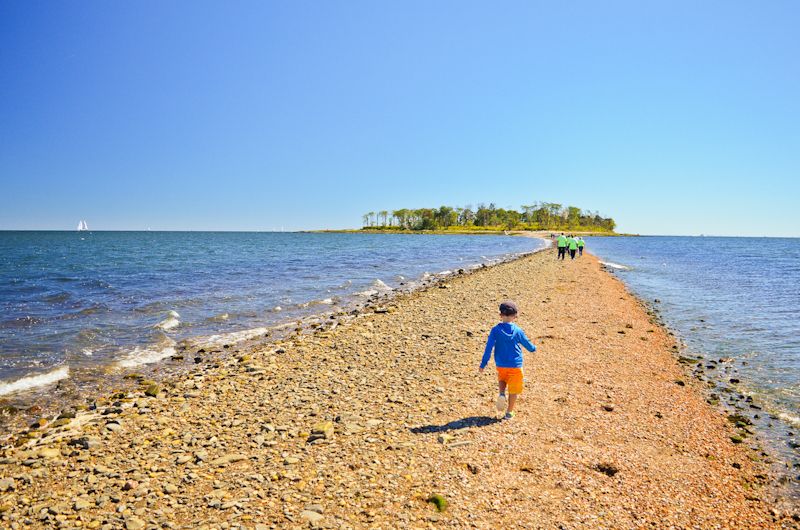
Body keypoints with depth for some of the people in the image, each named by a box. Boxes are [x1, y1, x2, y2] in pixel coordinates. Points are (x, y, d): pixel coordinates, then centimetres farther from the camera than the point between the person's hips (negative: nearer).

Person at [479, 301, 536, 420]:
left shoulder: (495, 330, -8)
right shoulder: (518, 331, -7)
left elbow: (488, 348, -10)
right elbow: (527, 345, 7)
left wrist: (483, 364, -4)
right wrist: (533, 348, 31)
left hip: (500, 365, 1)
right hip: (516, 365, -1)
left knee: (502, 379, 29)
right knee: (513, 389, 12)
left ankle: (502, 394, 3)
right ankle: (509, 412, 17)